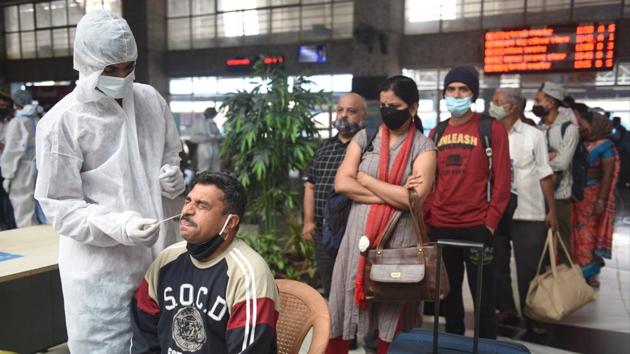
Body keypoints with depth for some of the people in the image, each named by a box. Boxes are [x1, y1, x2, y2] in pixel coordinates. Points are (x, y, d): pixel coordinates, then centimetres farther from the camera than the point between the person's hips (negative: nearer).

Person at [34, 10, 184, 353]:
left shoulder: (151, 100, 3)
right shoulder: (61, 122, -12)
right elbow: (60, 208, -10)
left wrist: (172, 175, -4)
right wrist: (118, 226, -25)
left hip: (158, 256, 5)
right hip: (102, 269, -5)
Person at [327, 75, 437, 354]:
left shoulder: (423, 148, -2)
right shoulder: (364, 137, 5)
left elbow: (413, 198, -15)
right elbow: (342, 184, -5)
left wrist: (365, 178, -8)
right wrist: (391, 195, -12)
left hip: (399, 239, -2)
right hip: (359, 234, 2)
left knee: (392, 311, 12)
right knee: (343, 305, 6)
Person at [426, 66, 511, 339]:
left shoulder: (491, 129, -3)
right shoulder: (436, 133, 10)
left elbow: (502, 180, -6)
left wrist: (490, 222, -11)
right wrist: (427, 217, 4)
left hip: (477, 227, -4)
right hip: (440, 227, 4)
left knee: (483, 297, 5)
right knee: (449, 294, 15)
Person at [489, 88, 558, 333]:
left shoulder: (533, 135, 0)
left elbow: (544, 175, 2)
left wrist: (552, 211, -1)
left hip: (529, 213, -2)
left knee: (529, 268, 4)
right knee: (497, 265, 10)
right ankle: (506, 310, 25)